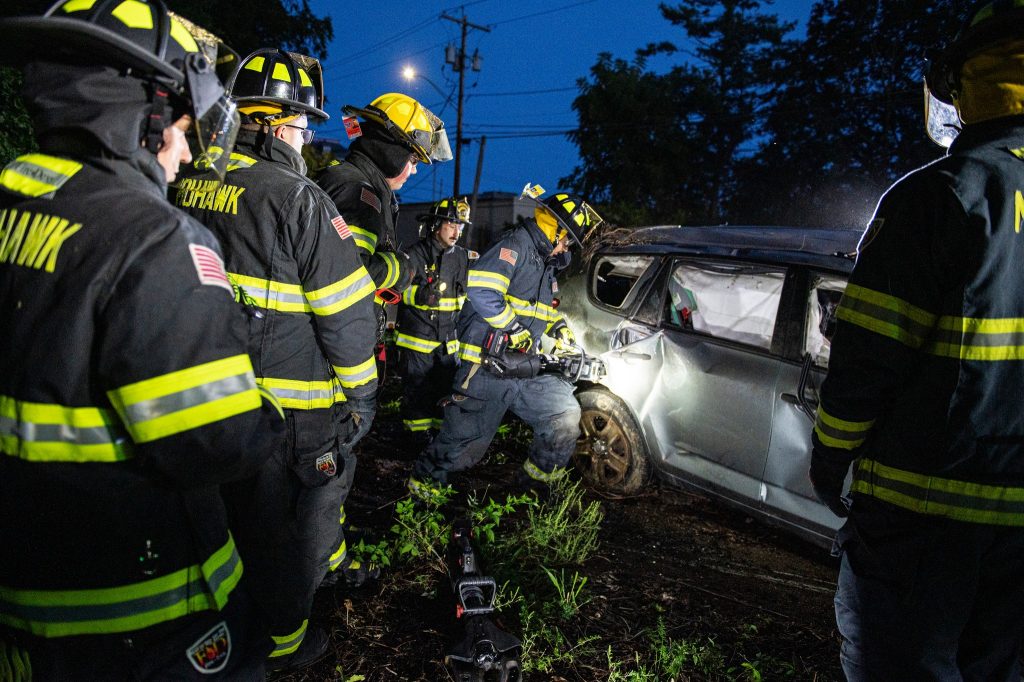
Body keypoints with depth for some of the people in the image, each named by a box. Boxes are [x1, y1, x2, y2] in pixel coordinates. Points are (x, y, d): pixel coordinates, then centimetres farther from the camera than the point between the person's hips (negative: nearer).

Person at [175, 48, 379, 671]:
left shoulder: (190, 190, 5)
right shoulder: (297, 198, -18)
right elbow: (346, 310, -18)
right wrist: (361, 391, -7)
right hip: (294, 402, -7)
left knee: (244, 503, 23)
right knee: (292, 516, 10)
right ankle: (283, 641, 28)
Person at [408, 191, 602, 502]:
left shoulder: (545, 262, 20)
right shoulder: (514, 247, -11)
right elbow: (480, 290, -27)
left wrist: (558, 326, 15)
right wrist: (515, 329, -19)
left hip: (527, 370, 8)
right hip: (487, 370, -8)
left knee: (566, 417, -3)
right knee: (465, 441, 1)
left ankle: (533, 481, 15)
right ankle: (423, 482, 27)